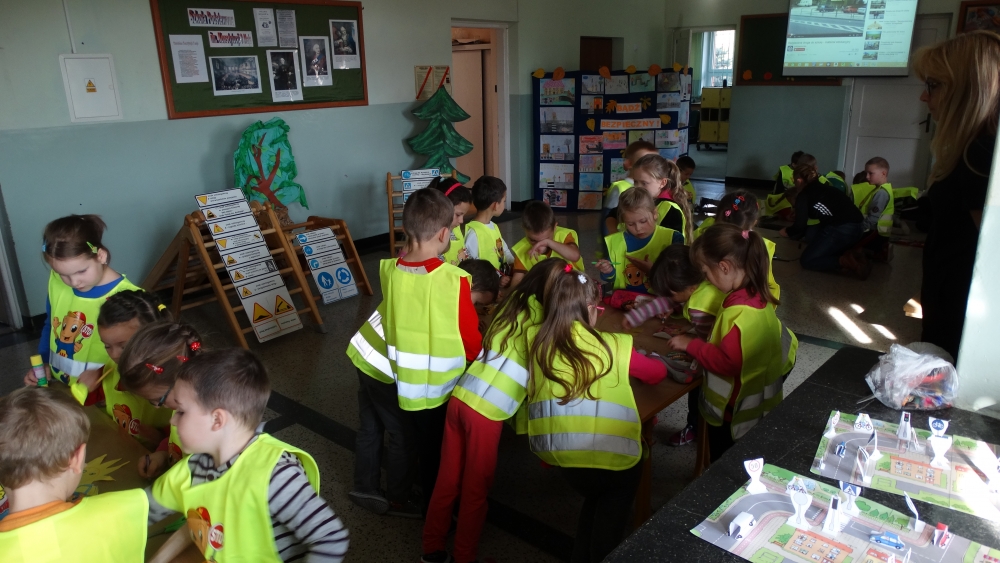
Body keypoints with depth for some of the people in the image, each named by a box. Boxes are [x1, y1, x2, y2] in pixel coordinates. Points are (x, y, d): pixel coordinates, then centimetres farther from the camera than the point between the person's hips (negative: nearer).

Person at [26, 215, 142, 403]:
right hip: (58, 386, 5)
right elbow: (50, 324, 12)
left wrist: (102, 373, -27)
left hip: (103, 392, -5)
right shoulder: (56, 282, -6)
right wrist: (43, 362, 3)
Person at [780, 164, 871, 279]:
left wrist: (786, 232, 19)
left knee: (806, 261, 6)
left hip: (842, 230, -8)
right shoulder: (823, 188, 24)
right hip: (858, 226, 8)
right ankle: (849, 252, 8)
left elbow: (800, 226, -3)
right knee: (811, 233, 25)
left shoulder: (803, 195, 3)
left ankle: (847, 262, -12)